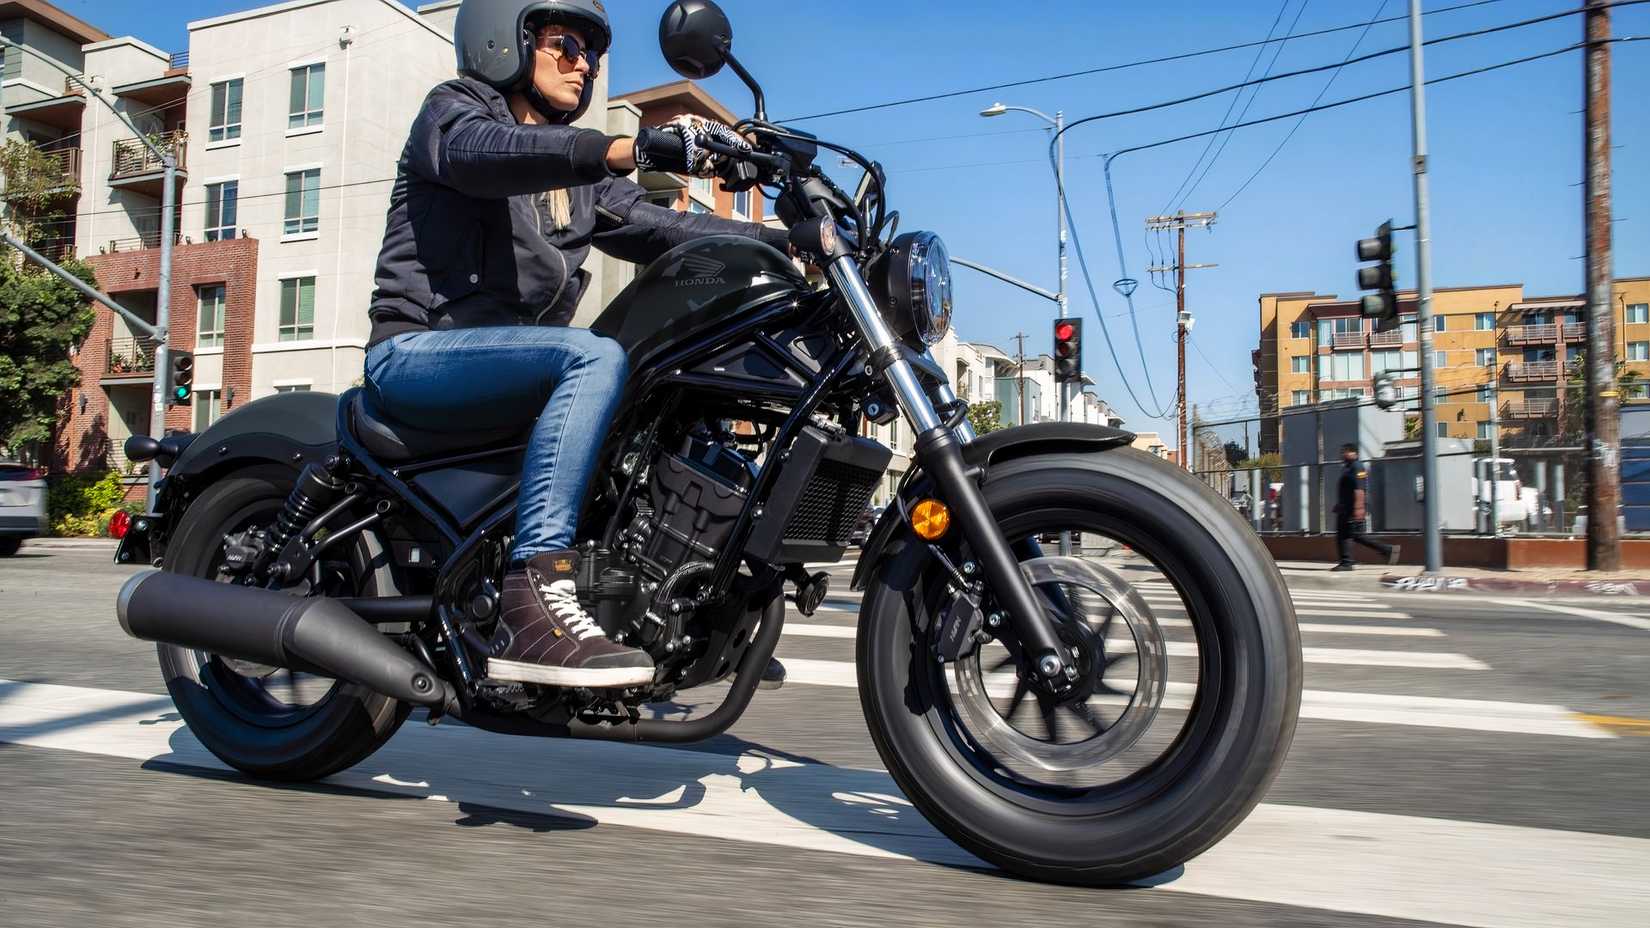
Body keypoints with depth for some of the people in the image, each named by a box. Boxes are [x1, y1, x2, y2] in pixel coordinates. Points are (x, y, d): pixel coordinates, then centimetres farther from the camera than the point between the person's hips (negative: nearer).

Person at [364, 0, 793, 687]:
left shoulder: (579, 174, 22)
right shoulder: (452, 109, 2)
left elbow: (659, 228, 10)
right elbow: (482, 153, -23)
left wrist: (787, 240, -4)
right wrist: (636, 149, -39)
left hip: (510, 361, 7)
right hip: (417, 350, -7)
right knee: (595, 357, -33)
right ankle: (532, 599, -40)